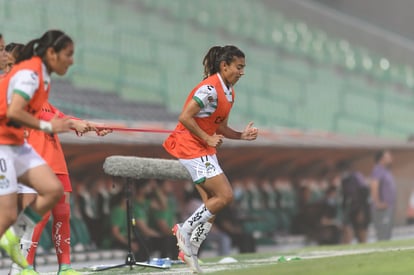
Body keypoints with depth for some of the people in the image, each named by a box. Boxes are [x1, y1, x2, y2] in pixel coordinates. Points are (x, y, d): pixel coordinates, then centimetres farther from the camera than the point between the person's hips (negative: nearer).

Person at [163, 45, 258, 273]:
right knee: (224, 196, -13)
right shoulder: (210, 89, -19)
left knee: (212, 202, 7)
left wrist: (242, 135, 3)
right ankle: (185, 230, -2)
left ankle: (191, 251, 13)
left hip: (204, 149, 10)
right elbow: (185, 118, -22)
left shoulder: (229, 93, 11)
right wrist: (207, 139, -19)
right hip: (190, 146, -10)